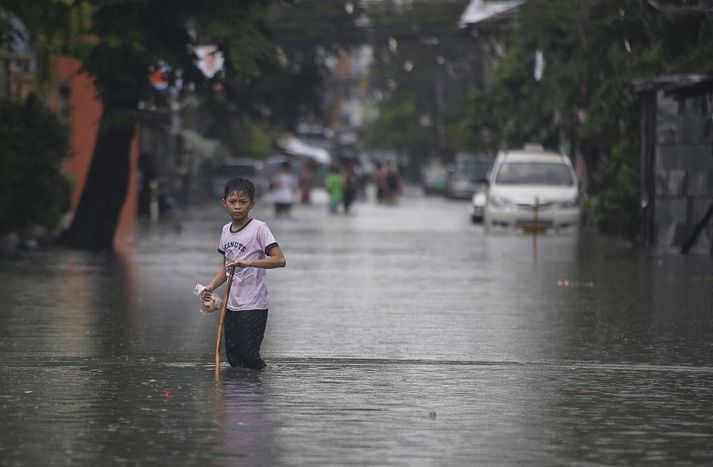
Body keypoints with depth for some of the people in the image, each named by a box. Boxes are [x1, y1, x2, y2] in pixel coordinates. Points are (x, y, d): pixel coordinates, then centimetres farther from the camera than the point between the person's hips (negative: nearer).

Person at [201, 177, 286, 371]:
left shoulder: (259, 228, -11)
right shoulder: (226, 230, 11)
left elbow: (280, 260, -20)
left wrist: (249, 262, -30)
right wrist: (210, 287, 5)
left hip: (253, 306, -7)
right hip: (232, 305, 7)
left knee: (248, 357, -11)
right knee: (233, 359, 8)